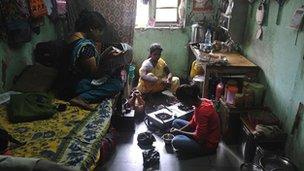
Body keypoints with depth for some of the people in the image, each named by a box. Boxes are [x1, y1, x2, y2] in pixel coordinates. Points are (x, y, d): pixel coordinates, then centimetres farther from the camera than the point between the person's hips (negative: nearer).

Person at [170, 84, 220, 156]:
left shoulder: (203, 110, -32)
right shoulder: (201, 102, -4)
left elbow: (199, 137, -26)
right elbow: (193, 123, 9)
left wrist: (179, 132, -15)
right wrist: (179, 130, -2)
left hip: (208, 144, -9)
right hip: (202, 133, 9)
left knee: (176, 141, -27)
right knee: (176, 122, 11)